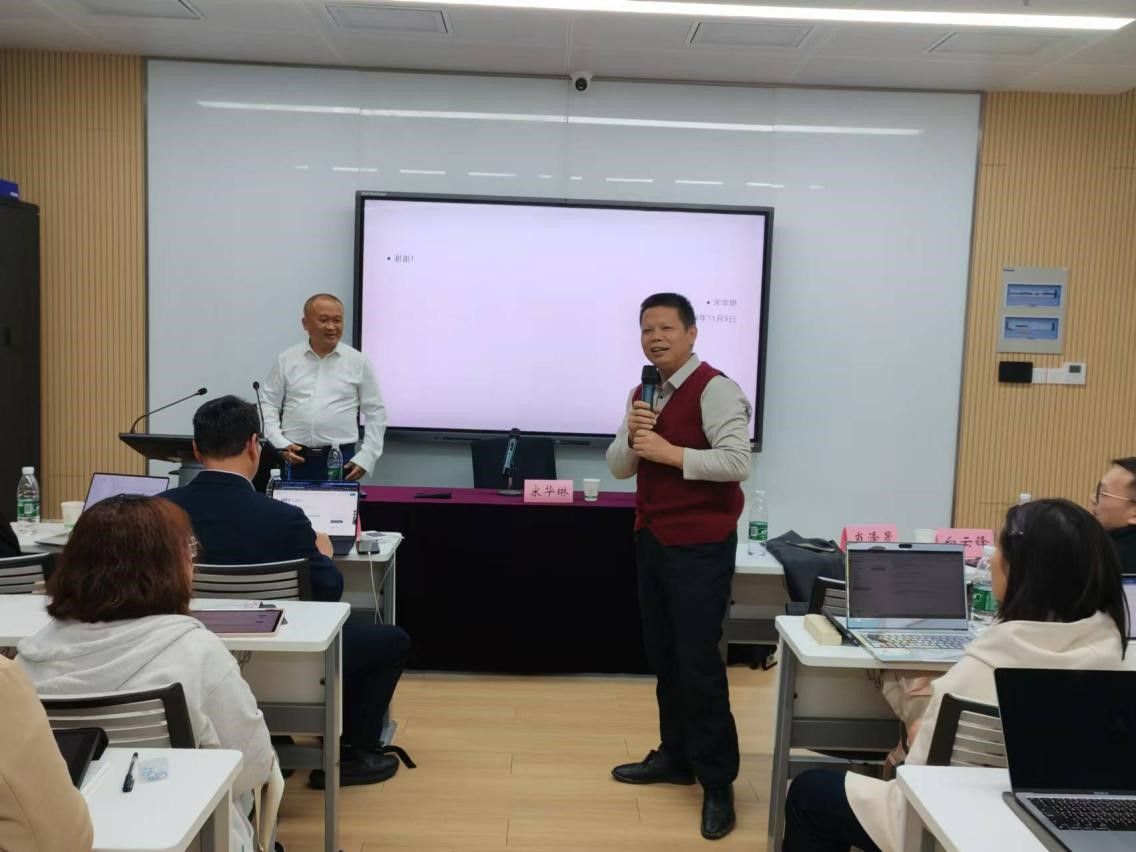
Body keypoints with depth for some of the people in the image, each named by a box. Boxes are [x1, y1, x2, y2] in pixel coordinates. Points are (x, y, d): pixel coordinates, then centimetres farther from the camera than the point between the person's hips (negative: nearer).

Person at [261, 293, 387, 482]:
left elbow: (375, 412, 5)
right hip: (295, 459, 1)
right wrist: (281, 444, -5)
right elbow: (269, 405, 8)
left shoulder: (358, 362, 3)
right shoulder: (286, 360, 6)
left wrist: (366, 458, -3)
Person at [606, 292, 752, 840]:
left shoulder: (715, 389, -13)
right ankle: (675, 757, 33)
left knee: (697, 661, -3)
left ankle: (718, 783, 11)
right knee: (663, 656, 16)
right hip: (652, 539, 8)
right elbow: (618, 467, 10)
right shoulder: (642, 394, 11)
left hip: (700, 545, -8)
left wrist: (669, 451, -24)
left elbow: (737, 462, -23)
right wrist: (632, 434, -9)